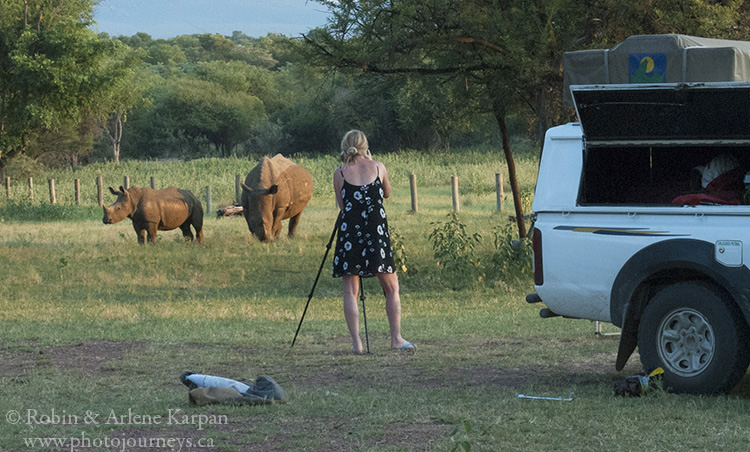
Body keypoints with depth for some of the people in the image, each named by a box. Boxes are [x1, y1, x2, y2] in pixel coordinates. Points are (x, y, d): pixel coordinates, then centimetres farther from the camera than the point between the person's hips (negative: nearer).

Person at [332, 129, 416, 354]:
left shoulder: (339, 173, 3)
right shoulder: (378, 167, 6)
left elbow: (342, 205, 9)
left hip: (349, 231, 0)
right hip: (377, 232, 0)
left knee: (350, 291, 4)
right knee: (391, 287, 11)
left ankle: (356, 342, -3)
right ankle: (396, 338, 7)